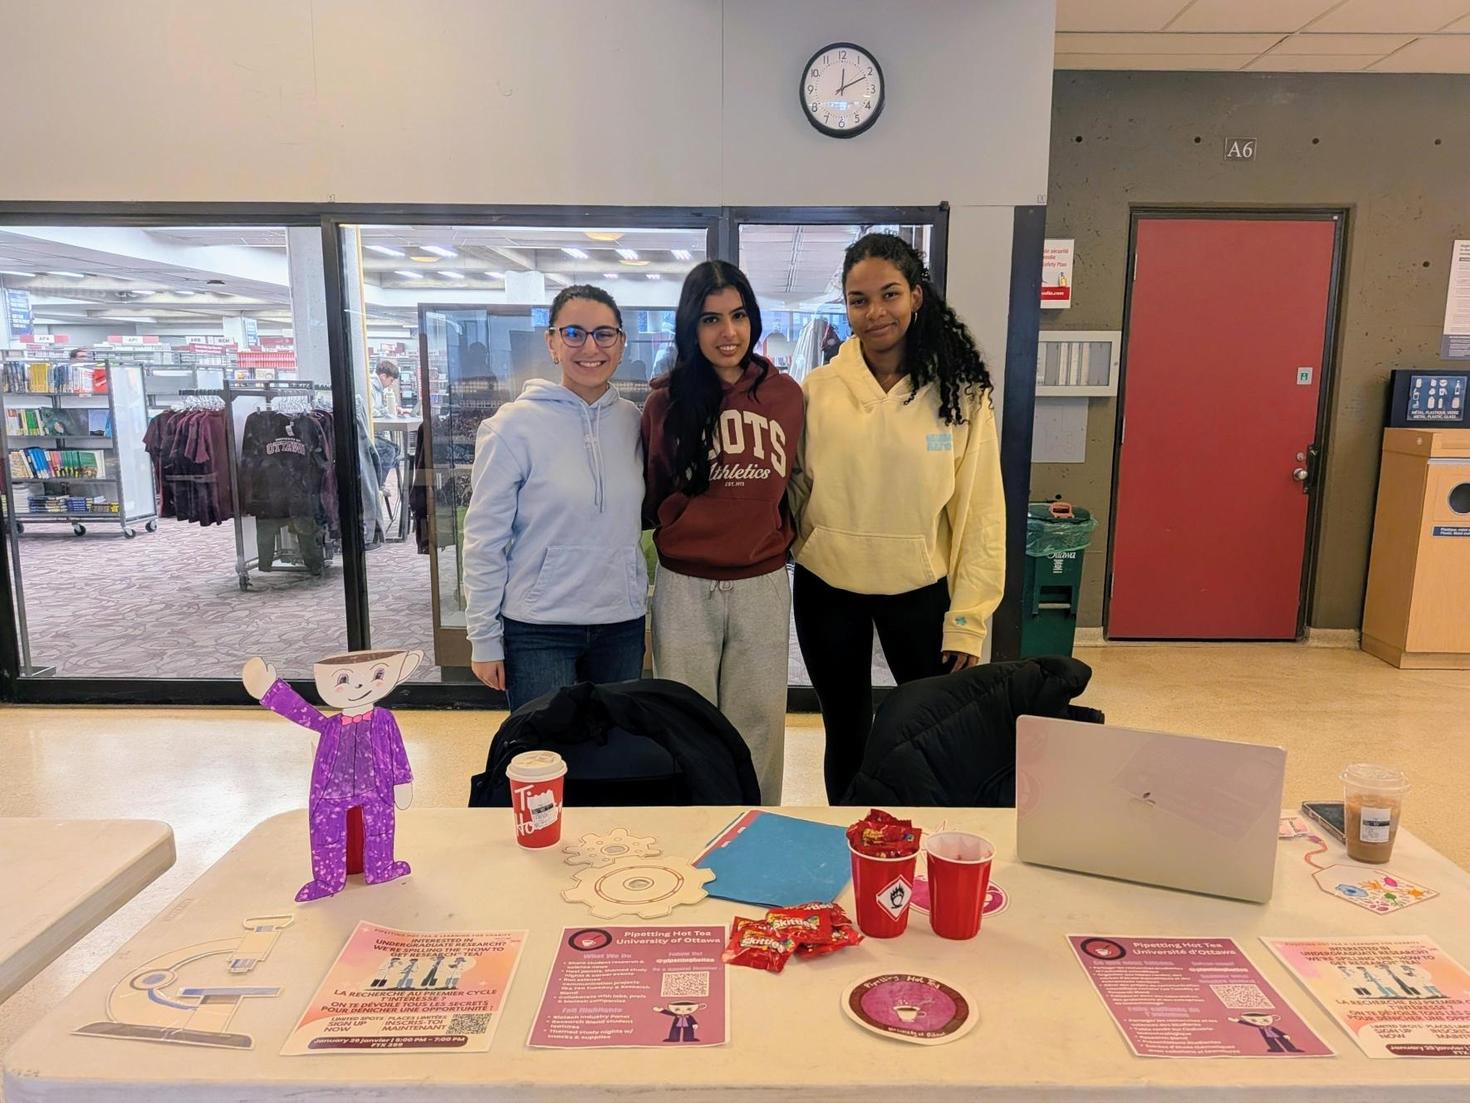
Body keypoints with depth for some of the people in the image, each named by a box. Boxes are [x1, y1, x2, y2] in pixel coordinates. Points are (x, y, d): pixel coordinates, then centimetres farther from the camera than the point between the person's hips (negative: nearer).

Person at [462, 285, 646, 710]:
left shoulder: (633, 421, 3)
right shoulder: (513, 426, -9)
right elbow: (484, 540, -8)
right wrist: (484, 638, -7)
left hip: (622, 626, 4)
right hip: (539, 631, -4)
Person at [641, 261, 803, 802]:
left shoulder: (786, 394, 0)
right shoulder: (665, 402, -3)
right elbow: (652, 500, 7)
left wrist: (779, 535, 8)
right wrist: (689, 529, -4)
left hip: (763, 587, 1)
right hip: (685, 589, -1)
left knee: (758, 729, 12)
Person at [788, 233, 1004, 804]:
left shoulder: (960, 391, -6)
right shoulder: (818, 390, -3)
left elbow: (980, 509, -5)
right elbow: (793, 488, 6)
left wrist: (968, 620, -7)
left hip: (920, 590, -1)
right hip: (828, 589, 1)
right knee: (846, 735, 16)